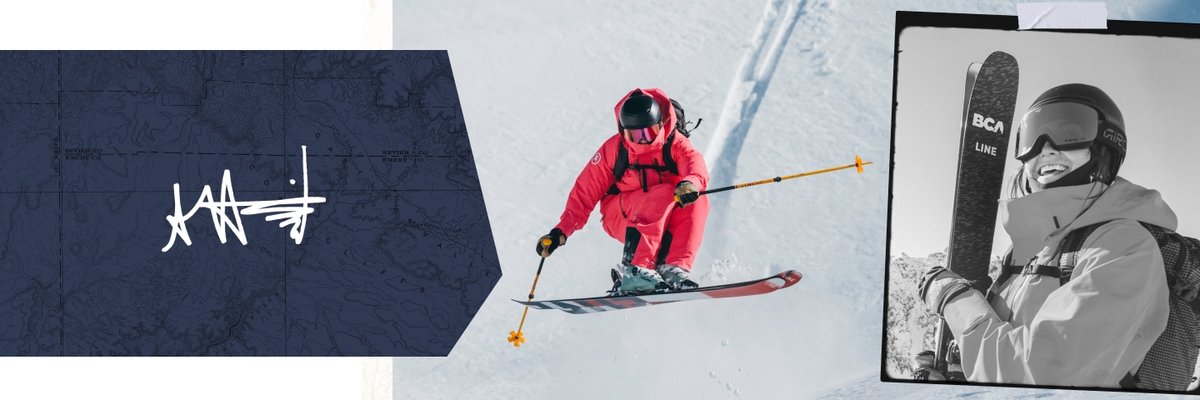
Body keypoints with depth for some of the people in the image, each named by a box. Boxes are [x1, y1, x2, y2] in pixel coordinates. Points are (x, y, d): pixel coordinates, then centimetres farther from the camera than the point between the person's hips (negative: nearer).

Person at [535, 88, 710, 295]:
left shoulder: (674, 143, -9)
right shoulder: (614, 148, -9)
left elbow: (695, 164, -29)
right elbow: (586, 190, -6)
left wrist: (690, 183, -54)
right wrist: (562, 230, -13)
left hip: (667, 221, 2)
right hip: (621, 217, -2)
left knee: (697, 200, -28)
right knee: (663, 195, -32)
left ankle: (674, 269, -31)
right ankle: (634, 270, -41)